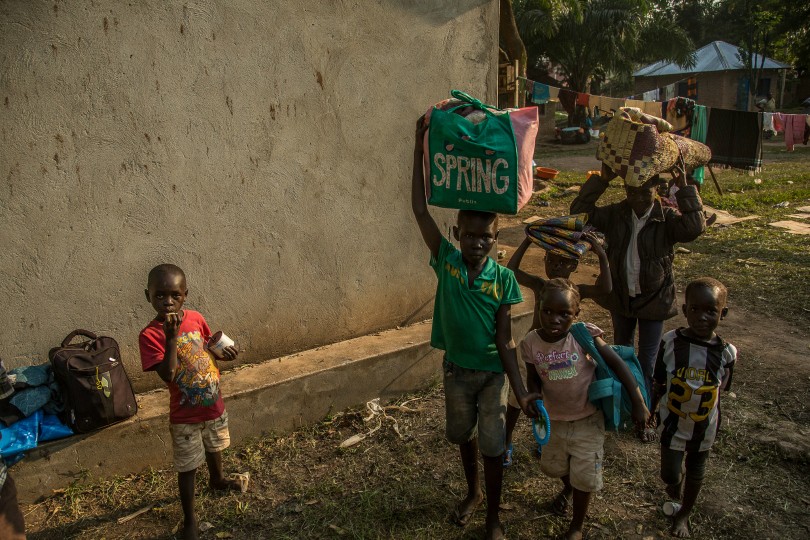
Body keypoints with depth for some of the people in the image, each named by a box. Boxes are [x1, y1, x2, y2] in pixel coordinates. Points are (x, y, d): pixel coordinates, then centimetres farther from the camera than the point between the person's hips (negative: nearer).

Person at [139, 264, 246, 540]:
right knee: (187, 467, 10)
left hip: (214, 404, 5)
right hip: (185, 415, -5)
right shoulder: (150, 335, -24)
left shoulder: (196, 318, -8)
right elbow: (167, 375, -31)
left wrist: (223, 352, -9)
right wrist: (171, 336, -38)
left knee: (214, 447, 29)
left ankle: (217, 480, 58)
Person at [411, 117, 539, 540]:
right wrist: (420, 144, -25)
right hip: (456, 369, 2)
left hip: (492, 372, -2)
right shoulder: (446, 261, -14)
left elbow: (505, 338, -11)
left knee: (491, 447, 8)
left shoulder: (503, 279, -15)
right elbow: (419, 209, -21)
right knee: (463, 437, 22)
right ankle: (473, 492, 49)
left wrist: (520, 391, -17)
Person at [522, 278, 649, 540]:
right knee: (553, 466, 26)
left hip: (587, 420, -3)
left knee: (584, 478, 8)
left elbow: (618, 365, -18)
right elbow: (533, 379, -1)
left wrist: (639, 404, -18)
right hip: (554, 419, 4)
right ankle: (567, 488, 64)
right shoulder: (531, 342, -16)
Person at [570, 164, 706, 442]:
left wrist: (684, 188, -33)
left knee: (647, 363, 8)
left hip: (653, 300, -3)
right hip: (621, 298, 3)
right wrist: (601, 179, -22)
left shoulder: (667, 218, -14)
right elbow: (579, 211, -14)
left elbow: (695, 227, -32)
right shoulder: (615, 215, -8)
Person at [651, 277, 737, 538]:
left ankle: (684, 514, 48)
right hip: (672, 423, -1)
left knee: (695, 473, 21)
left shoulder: (726, 352, -18)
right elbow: (659, 384, -8)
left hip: (704, 428, 1)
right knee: (670, 475, 10)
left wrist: (717, 423, 4)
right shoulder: (671, 341, -21)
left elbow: (720, 391, -4)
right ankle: (677, 483, 48)